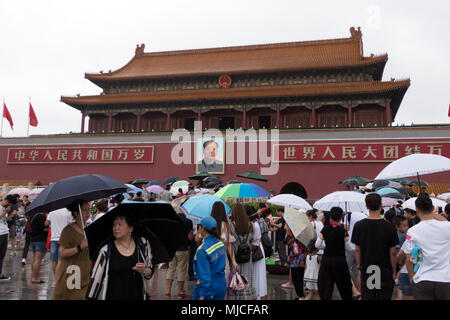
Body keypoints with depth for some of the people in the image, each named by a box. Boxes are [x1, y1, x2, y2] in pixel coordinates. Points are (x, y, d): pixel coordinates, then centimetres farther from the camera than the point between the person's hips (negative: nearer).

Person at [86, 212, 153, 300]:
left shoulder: (142, 244, -3)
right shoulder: (106, 250, -9)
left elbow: (150, 273, 7)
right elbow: (96, 278, -4)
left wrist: (144, 271, -13)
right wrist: (90, 297, -5)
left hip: (137, 296, 2)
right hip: (113, 296, -2)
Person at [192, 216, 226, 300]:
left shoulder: (202, 250, -22)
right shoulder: (220, 243, -1)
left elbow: (205, 275, -22)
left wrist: (202, 296, -17)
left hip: (207, 288, -6)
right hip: (221, 285, 6)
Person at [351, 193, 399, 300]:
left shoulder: (359, 226, -6)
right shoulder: (390, 227, -10)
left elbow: (357, 250, 0)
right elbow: (393, 252, -6)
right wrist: (394, 271, 5)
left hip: (366, 272, 1)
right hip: (385, 272, -1)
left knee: (367, 297, 9)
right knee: (384, 297, 10)